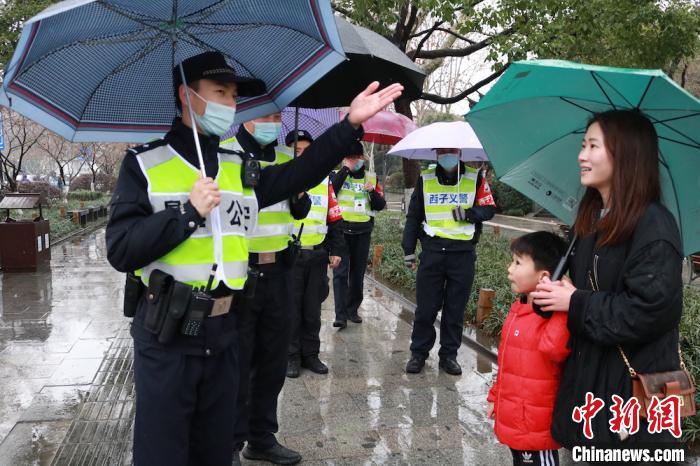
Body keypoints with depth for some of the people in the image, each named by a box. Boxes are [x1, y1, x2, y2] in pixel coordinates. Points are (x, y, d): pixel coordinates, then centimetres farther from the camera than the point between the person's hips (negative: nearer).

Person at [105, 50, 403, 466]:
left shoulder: (240, 170, 9)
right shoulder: (144, 165, -6)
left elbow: (300, 175, 2)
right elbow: (121, 251, -13)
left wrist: (350, 125, -4)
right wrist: (189, 213, -19)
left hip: (222, 334, 5)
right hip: (165, 338, -4)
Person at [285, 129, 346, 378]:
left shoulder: (324, 181, 10)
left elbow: (335, 219, 13)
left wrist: (336, 251, 8)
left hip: (317, 255, 4)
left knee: (313, 309, 12)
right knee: (291, 309, 5)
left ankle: (310, 354, 25)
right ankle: (291, 356, 19)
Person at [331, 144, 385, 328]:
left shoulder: (371, 178, 10)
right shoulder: (338, 174, 2)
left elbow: (381, 205, 5)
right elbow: (330, 189, -20)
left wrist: (373, 192, -13)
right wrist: (345, 169, -17)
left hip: (363, 232, 3)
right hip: (341, 230, -3)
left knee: (358, 273, 10)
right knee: (340, 272, -8)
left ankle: (352, 310, 22)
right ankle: (341, 314, -9)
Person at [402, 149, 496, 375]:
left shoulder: (475, 178, 5)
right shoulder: (425, 179, 8)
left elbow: (489, 209, 6)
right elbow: (413, 216, 10)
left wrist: (469, 214, -15)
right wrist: (408, 250, 7)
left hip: (463, 254, 0)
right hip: (432, 252, 0)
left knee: (455, 309, 7)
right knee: (425, 307, 3)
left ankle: (449, 355, 20)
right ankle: (418, 353, 17)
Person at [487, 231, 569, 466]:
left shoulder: (553, 316, -22)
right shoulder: (520, 308, 5)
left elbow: (553, 348, -44)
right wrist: (495, 396, 22)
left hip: (536, 426, -9)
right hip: (513, 419, 9)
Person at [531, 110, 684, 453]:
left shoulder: (653, 225, -17)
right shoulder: (592, 218, 10)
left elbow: (653, 311, -24)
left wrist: (576, 304, -17)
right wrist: (559, 290, -1)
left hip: (632, 386, -8)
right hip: (587, 372, 8)